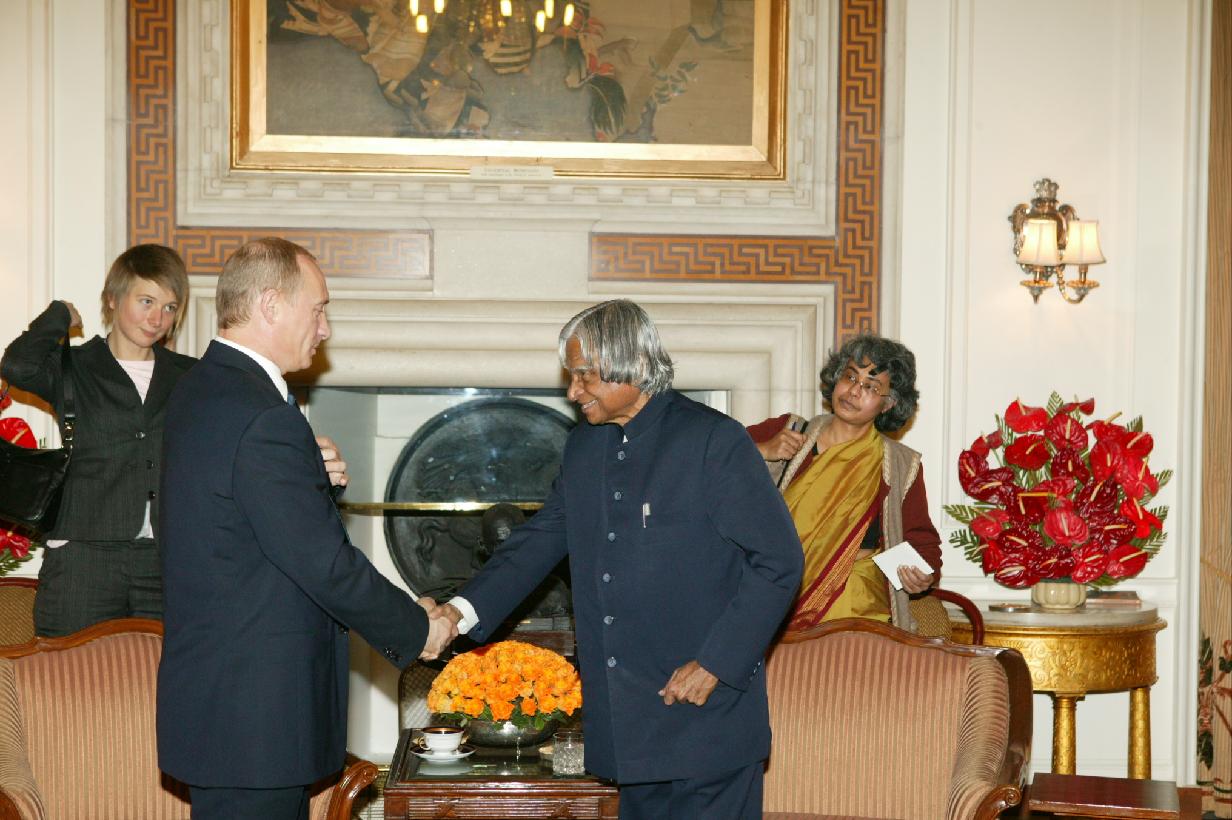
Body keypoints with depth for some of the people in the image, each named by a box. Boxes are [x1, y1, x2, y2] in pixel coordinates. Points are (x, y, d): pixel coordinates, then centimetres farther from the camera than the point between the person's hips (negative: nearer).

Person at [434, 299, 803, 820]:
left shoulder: (714, 440, -10)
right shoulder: (583, 449, 11)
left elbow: (778, 561, -11)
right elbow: (540, 541, 15)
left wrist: (715, 664, -15)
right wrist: (463, 611, 0)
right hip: (628, 717, 6)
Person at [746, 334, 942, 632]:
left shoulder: (901, 466, 7)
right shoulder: (787, 432, 11)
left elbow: (922, 542, 12)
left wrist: (923, 576, -8)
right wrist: (763, 451, -4)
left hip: (856, 616, -1)